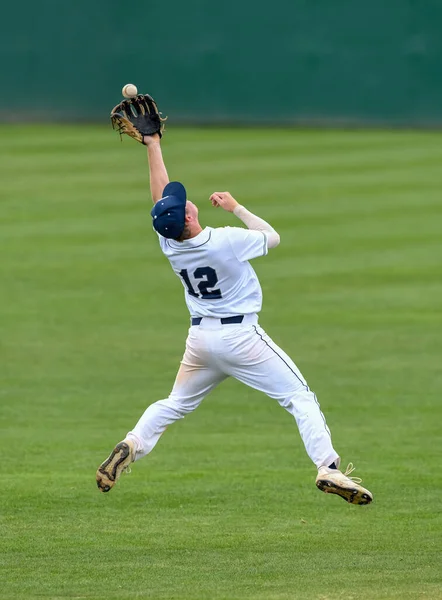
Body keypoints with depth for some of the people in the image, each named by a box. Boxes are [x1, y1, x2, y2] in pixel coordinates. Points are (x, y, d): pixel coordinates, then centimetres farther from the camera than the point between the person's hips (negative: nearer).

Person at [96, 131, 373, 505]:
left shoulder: (168, 243, -6)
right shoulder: (228, 241, -21)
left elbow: (160, 194, 8)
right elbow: (273, 238, -2)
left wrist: (153, 145, 17)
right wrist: (236, 208, 6)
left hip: (200, 337, 5)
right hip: (241, 335, -5)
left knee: (175, 404, 23)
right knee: (300, 397, -2)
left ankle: (132, 446, 2)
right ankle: (329, 468, -15)